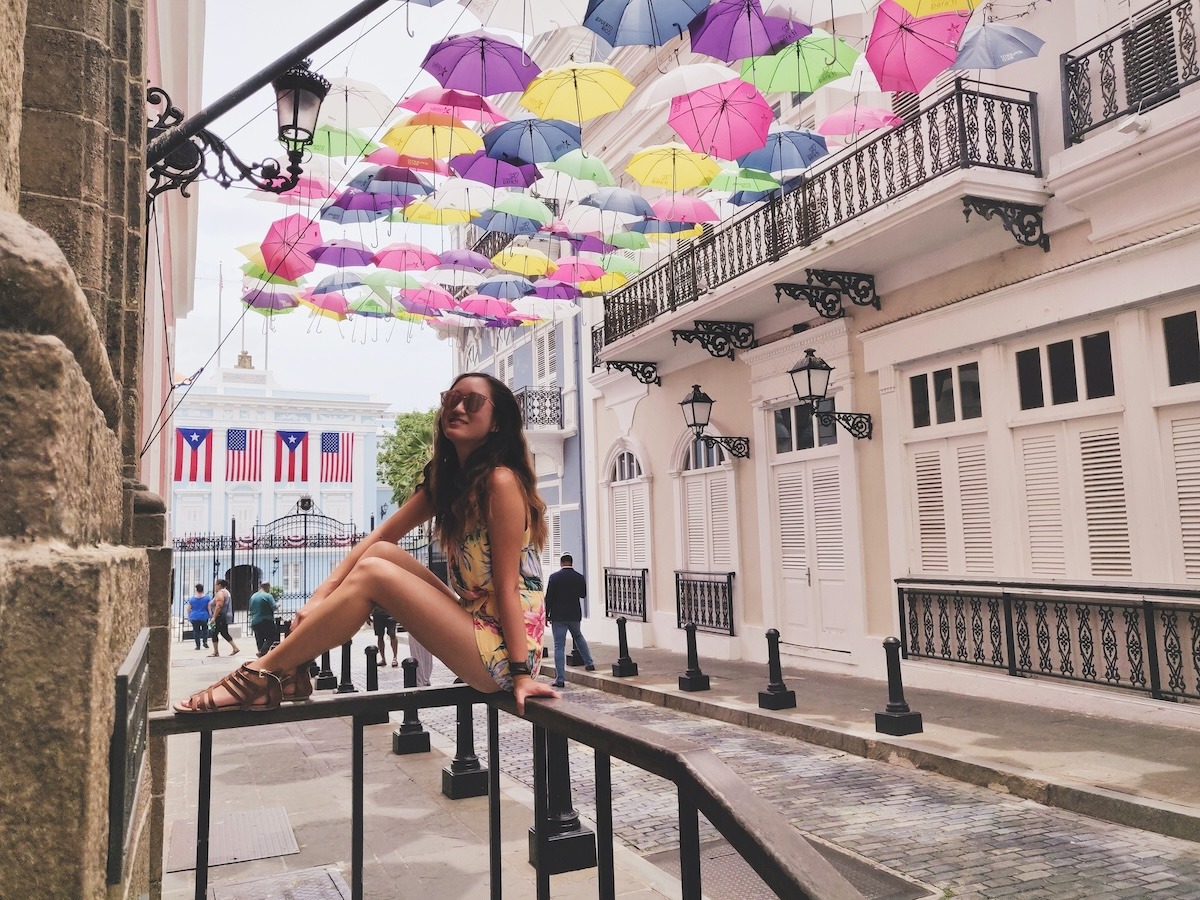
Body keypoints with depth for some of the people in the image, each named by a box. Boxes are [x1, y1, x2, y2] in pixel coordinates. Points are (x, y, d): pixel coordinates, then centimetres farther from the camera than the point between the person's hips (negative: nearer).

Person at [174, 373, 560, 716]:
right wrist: (321, 596, -7)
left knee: (372, 572, -16)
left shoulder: (500, 480, -15)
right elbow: (377, 539, 4)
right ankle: (289, 671, 0)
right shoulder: (443, 480, 11)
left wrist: (520, 673, -18)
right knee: (380, 553, 0)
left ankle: (263, 675, -5)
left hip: (502, 651, -8)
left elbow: (507, 584, -19)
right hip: (475, 622, 8)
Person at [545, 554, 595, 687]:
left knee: (559, 646, 0)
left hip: (558, 616, -3)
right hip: (575, 615, 3)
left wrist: (546, 615, 0)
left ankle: (560, 679, -2)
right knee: (578, 636, 31)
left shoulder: (554, 577, -9)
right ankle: (589, 663, 30)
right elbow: (583, 595, 12)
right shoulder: (580, 578, -2)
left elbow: (548, 597, -8)